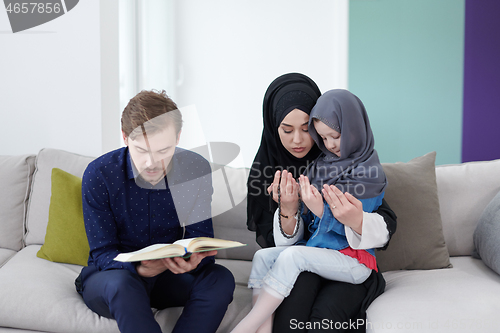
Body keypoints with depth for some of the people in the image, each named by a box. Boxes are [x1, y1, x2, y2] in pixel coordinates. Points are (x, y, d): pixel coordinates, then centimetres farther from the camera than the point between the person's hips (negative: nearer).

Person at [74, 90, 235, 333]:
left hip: (168, 275, 3)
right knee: (122, 284, -38)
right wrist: (140, 268, -38)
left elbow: (201, 238, -9)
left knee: (220, 278, -27)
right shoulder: (99, 174, -17)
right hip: (112, 274, -2)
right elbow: (103, 253, -15)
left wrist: (192, 259, -35)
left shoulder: (196, 169, -11)